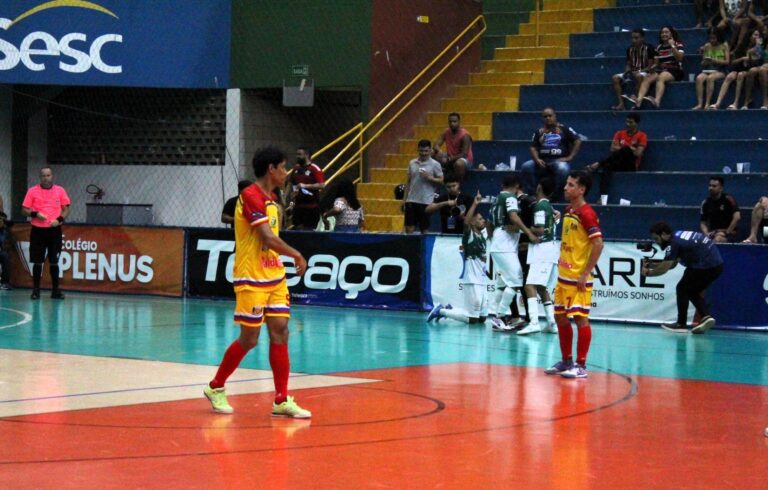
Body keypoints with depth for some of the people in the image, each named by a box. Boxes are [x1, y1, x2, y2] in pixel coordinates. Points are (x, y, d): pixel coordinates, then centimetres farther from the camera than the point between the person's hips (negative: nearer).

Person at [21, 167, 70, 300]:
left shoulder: (60, 190, 5)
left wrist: (59, 219, -11)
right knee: (37, 261, 1)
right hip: (38, 230, -1)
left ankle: (55, 290, 11)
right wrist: (35, 214, -15)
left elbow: (66, 209, 7)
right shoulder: (32, 191, 2)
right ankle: (36, 290, 9)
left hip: (54, 230, 1)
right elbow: (24, 210, 3)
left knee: (54, 261, 3)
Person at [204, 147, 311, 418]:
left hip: (274, 277, 8)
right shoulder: (251, 196, -16)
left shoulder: (271, 199, 13)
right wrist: (298, 256, -12)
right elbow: (269, 238, -22)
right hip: (252, 280, -8)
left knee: (280, 332, 2)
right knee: (249, 339, -1)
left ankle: (282, 401, 5)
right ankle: (215, 387, 18)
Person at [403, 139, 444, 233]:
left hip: (426, 201, -3)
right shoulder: (412, 163, 10)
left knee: (424, 229, 2)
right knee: (409, 228, 0)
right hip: (411, 200, 3)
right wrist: (404, 199, 12)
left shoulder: (435, 165, -2)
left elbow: (442, 181, -3)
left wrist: (429, 177, -18)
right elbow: (408, 182, 15)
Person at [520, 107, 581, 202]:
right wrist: (537, 159, -9)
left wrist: (570, 157, -6)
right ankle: (531, 195, -22)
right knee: (525, 167, -25)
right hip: (542, 161, 3)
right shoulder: (539, 132, 15)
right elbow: (533, 148, 11)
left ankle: (556, 197, -26)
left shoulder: (564, 129, 7)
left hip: (559, 161, -3)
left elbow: (578, 140, 2)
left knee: (562, 169, -39)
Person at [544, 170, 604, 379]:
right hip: (563, 275, 9)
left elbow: (598, 244, -20)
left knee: (580, 318, -4)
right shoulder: (568, 211, 11)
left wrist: (585, 274, -20)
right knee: (560, 317, 13)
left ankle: (581, 365, 1)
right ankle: (566, 361, 24)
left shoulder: (586, 213, -15)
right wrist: (561, 262, 16)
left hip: (578, 278, -9)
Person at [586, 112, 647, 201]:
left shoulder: (642, 136, 4)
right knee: (607, 166, -34)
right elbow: (613, 149, 2)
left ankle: (598, 164, -31)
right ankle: (604, 197, -49)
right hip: (618, 164, 3)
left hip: (631, 166, -3)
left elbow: (638, 153, -8)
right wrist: (630, 148, -4)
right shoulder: (620, 133, 15)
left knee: (626, 150, -34)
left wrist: (624, 148, 1)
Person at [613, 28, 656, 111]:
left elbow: (650, 66, -9)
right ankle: (621, 103, -26)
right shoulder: (630, 49, 9)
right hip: (632, 73, 6)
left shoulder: (648, 48, -7)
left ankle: (636, 99, -35)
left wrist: (638, 71, -20)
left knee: (638, 76, -41)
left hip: (644, 72, -6)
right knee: (615, 78, -17)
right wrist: (627, 70, -6)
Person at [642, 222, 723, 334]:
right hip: (717, 264, 9)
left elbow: (664, 269, -8)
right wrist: (651, 265, 19)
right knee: (692, 291, 21)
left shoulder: (673, 243, -10)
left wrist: (648, 273, 7)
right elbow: (670, 264, 25)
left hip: (705, 265, -9)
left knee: (682, 289, 5)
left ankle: (681, 324, 7)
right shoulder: (679, 236, 19)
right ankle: (706, 316, 6)